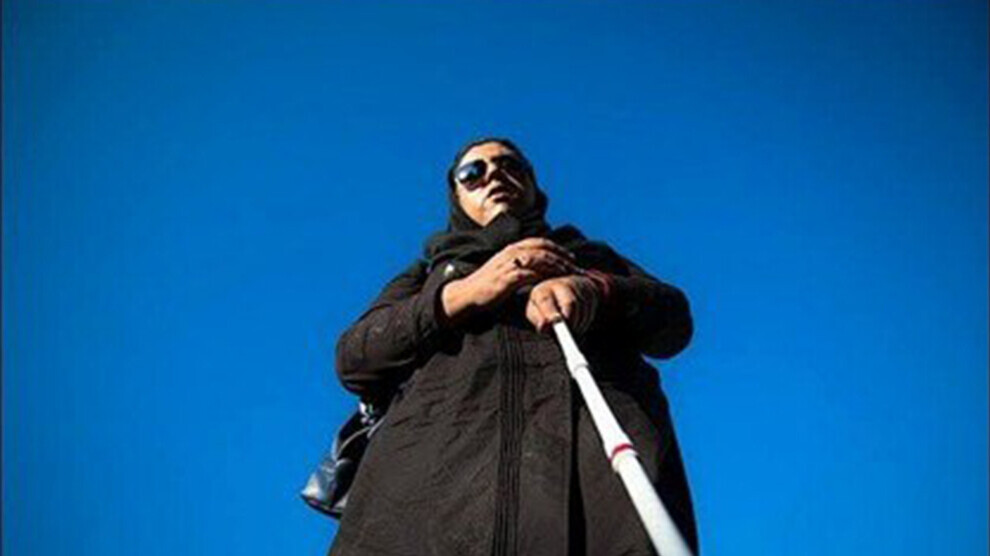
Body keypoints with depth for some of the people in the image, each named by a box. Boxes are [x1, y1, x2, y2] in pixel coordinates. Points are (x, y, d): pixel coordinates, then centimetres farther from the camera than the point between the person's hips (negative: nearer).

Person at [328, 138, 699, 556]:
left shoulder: (592, 255, 37)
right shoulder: (433, 269, 35)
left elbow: (675, 319, 17)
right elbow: (352, 359, 16)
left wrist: (595, 290, -5)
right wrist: (466, 292, 3)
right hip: (443, 453, 1)